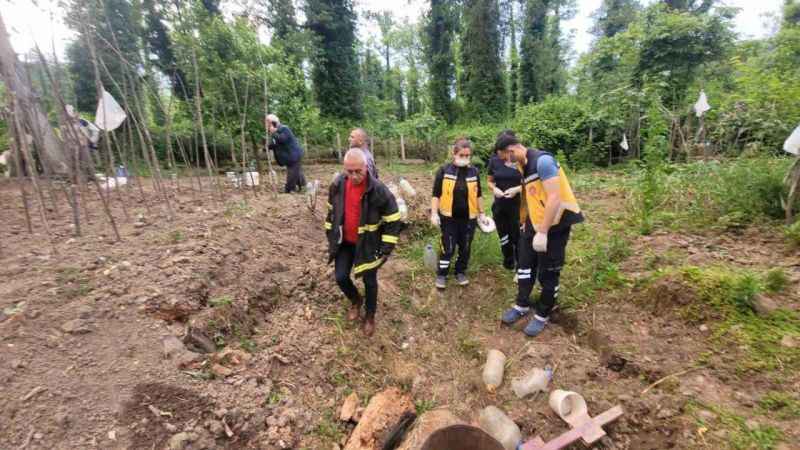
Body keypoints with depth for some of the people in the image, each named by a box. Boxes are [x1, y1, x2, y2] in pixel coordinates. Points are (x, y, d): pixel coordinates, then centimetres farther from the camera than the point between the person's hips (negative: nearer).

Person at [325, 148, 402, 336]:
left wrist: (386, 249, -15)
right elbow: (332, 212, 8)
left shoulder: (379, 190, -23)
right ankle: (356, 301, 39)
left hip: (368, 245, -4)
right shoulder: (337, 185, -8)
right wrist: (331, 236, 10)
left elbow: (393, 221, -16)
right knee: (341, 277, 6)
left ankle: (370, 315, 35)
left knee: (369, 281, 10)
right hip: (344, 243, 4)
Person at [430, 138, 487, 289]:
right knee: (448, 248, 3)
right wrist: (434, 213, -12)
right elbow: (436, 194, -5)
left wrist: (481, 213, 13)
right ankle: (441, 274, 21)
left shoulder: (474, 171, 3)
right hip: (449, 217, -3)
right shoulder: (444, 171, -7)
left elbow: (478, 195, 11)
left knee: (465, 248, 13)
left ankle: (461, 272, 32)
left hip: (469, 218, 3)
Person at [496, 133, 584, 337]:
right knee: (525, 265, 14)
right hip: (534, 223, 8)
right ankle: (522, 306, 32)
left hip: (555, 224, -8)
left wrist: (542, 233, -25)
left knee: (548, 273, 5)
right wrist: (523, 222, 22)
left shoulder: (542, 160, -20)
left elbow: (555, 198, -25)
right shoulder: (523, 166, 7)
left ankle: (542, 315, 24)